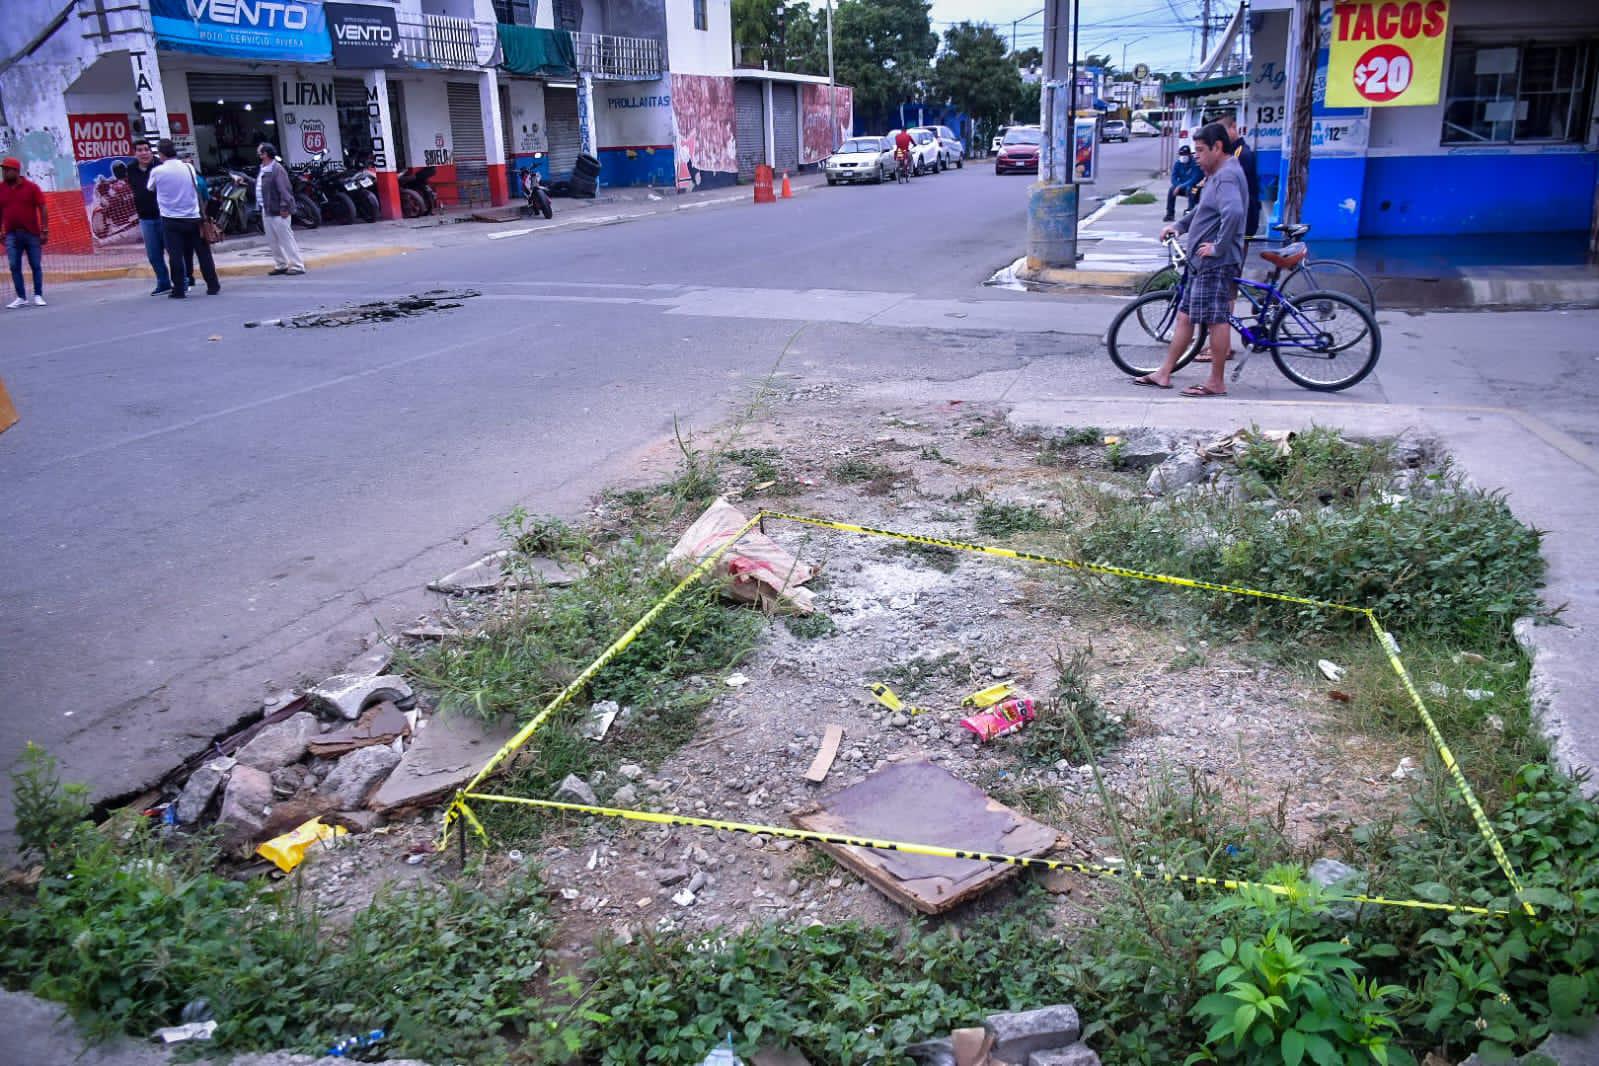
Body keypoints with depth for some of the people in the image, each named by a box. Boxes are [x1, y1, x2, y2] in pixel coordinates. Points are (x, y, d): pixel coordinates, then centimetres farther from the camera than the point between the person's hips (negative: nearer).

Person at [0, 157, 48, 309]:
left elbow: (42, 209, -3)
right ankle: (21, 298, 2)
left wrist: (45, 231, -9)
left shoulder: (31, 187, -2)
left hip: (32, 234, -2)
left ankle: (38, 296, 10)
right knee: (14, 267, -2)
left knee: (36, 265, 2)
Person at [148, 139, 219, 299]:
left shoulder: (156, 172, -7)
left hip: (171, 220, -2)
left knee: (175, 255, 0)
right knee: (203, 252, 9)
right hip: (193, 217, 2)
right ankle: (213, 285, 11)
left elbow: (150, 188, 9)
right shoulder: (189, 167, -1)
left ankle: (179, 289, 0)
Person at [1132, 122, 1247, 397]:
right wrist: (1179, 226, 20)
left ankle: (1216, 383, 1)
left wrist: (1219, 247, -25)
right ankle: (1163, 374, 19)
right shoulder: (1217, 175, 18)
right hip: (1201, 262, 11)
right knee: (1185, 317, 13)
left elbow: (1233, 213, -32)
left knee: (1216, 320, -5)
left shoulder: (1227, 176, -15)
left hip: (1216, 263, -11)